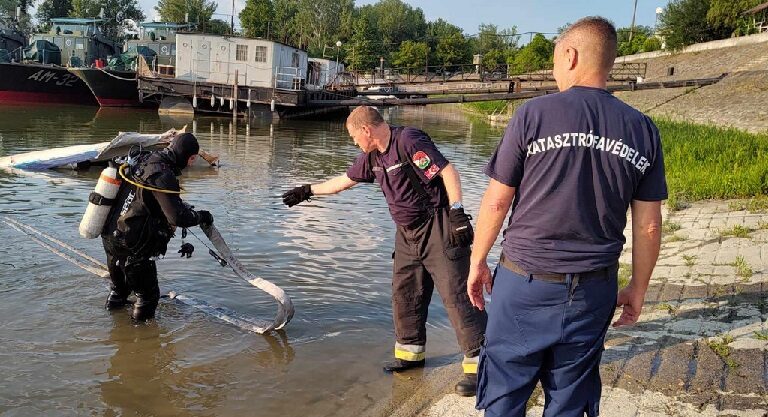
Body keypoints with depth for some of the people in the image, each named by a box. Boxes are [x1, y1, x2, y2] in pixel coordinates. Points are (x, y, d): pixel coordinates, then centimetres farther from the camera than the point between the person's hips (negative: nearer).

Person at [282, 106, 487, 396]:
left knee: (456, 294, -9)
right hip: (408, 233, 9)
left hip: (439, 228, -9)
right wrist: (307, 191, 29)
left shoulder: (409, 141, -16)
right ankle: (411, 351, 28)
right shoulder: (372, 156, 11)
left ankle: (478, 363, -3)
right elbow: (345, 180, 25)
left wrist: (457, 213, -25)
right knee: (404, 293, 13)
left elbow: (448, 172, -20)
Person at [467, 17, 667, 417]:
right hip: (593, 291, 4)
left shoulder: (533, 114, -9)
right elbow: (648, 225, 3)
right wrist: (638, 287, 16)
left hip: (526, 282, -3)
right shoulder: (642, 129, 0)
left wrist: (477, 261, 7)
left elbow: (496, 201, -6)